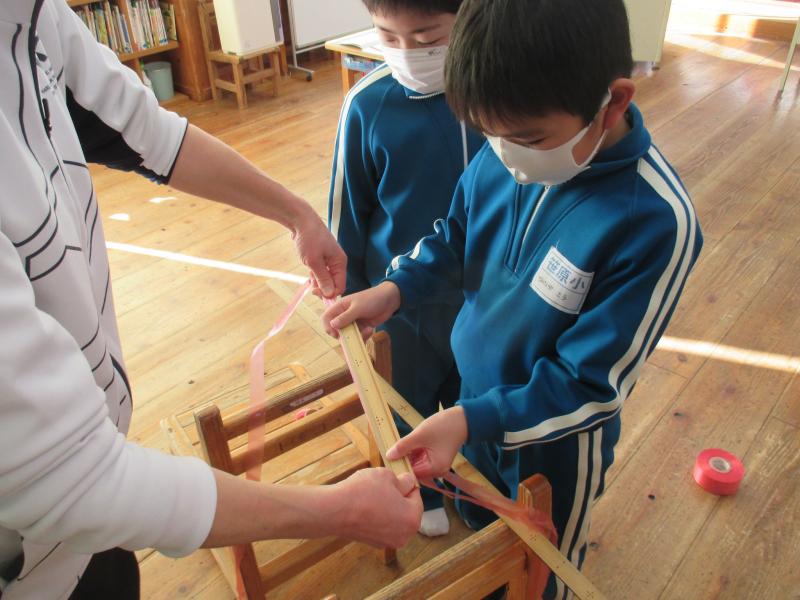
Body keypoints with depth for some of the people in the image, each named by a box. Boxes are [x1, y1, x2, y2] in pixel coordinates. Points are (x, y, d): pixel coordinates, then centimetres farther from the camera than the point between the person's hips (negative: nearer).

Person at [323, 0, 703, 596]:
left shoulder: (657, 222, -34)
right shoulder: (507, 151, -18)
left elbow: (590, 386, -28)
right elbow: (456, 235, 1)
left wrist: (471, 420, -37)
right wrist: (396, 288, -16)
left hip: (556, 439, -5)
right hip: (478, 394, 6)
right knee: (478, 520, 34)